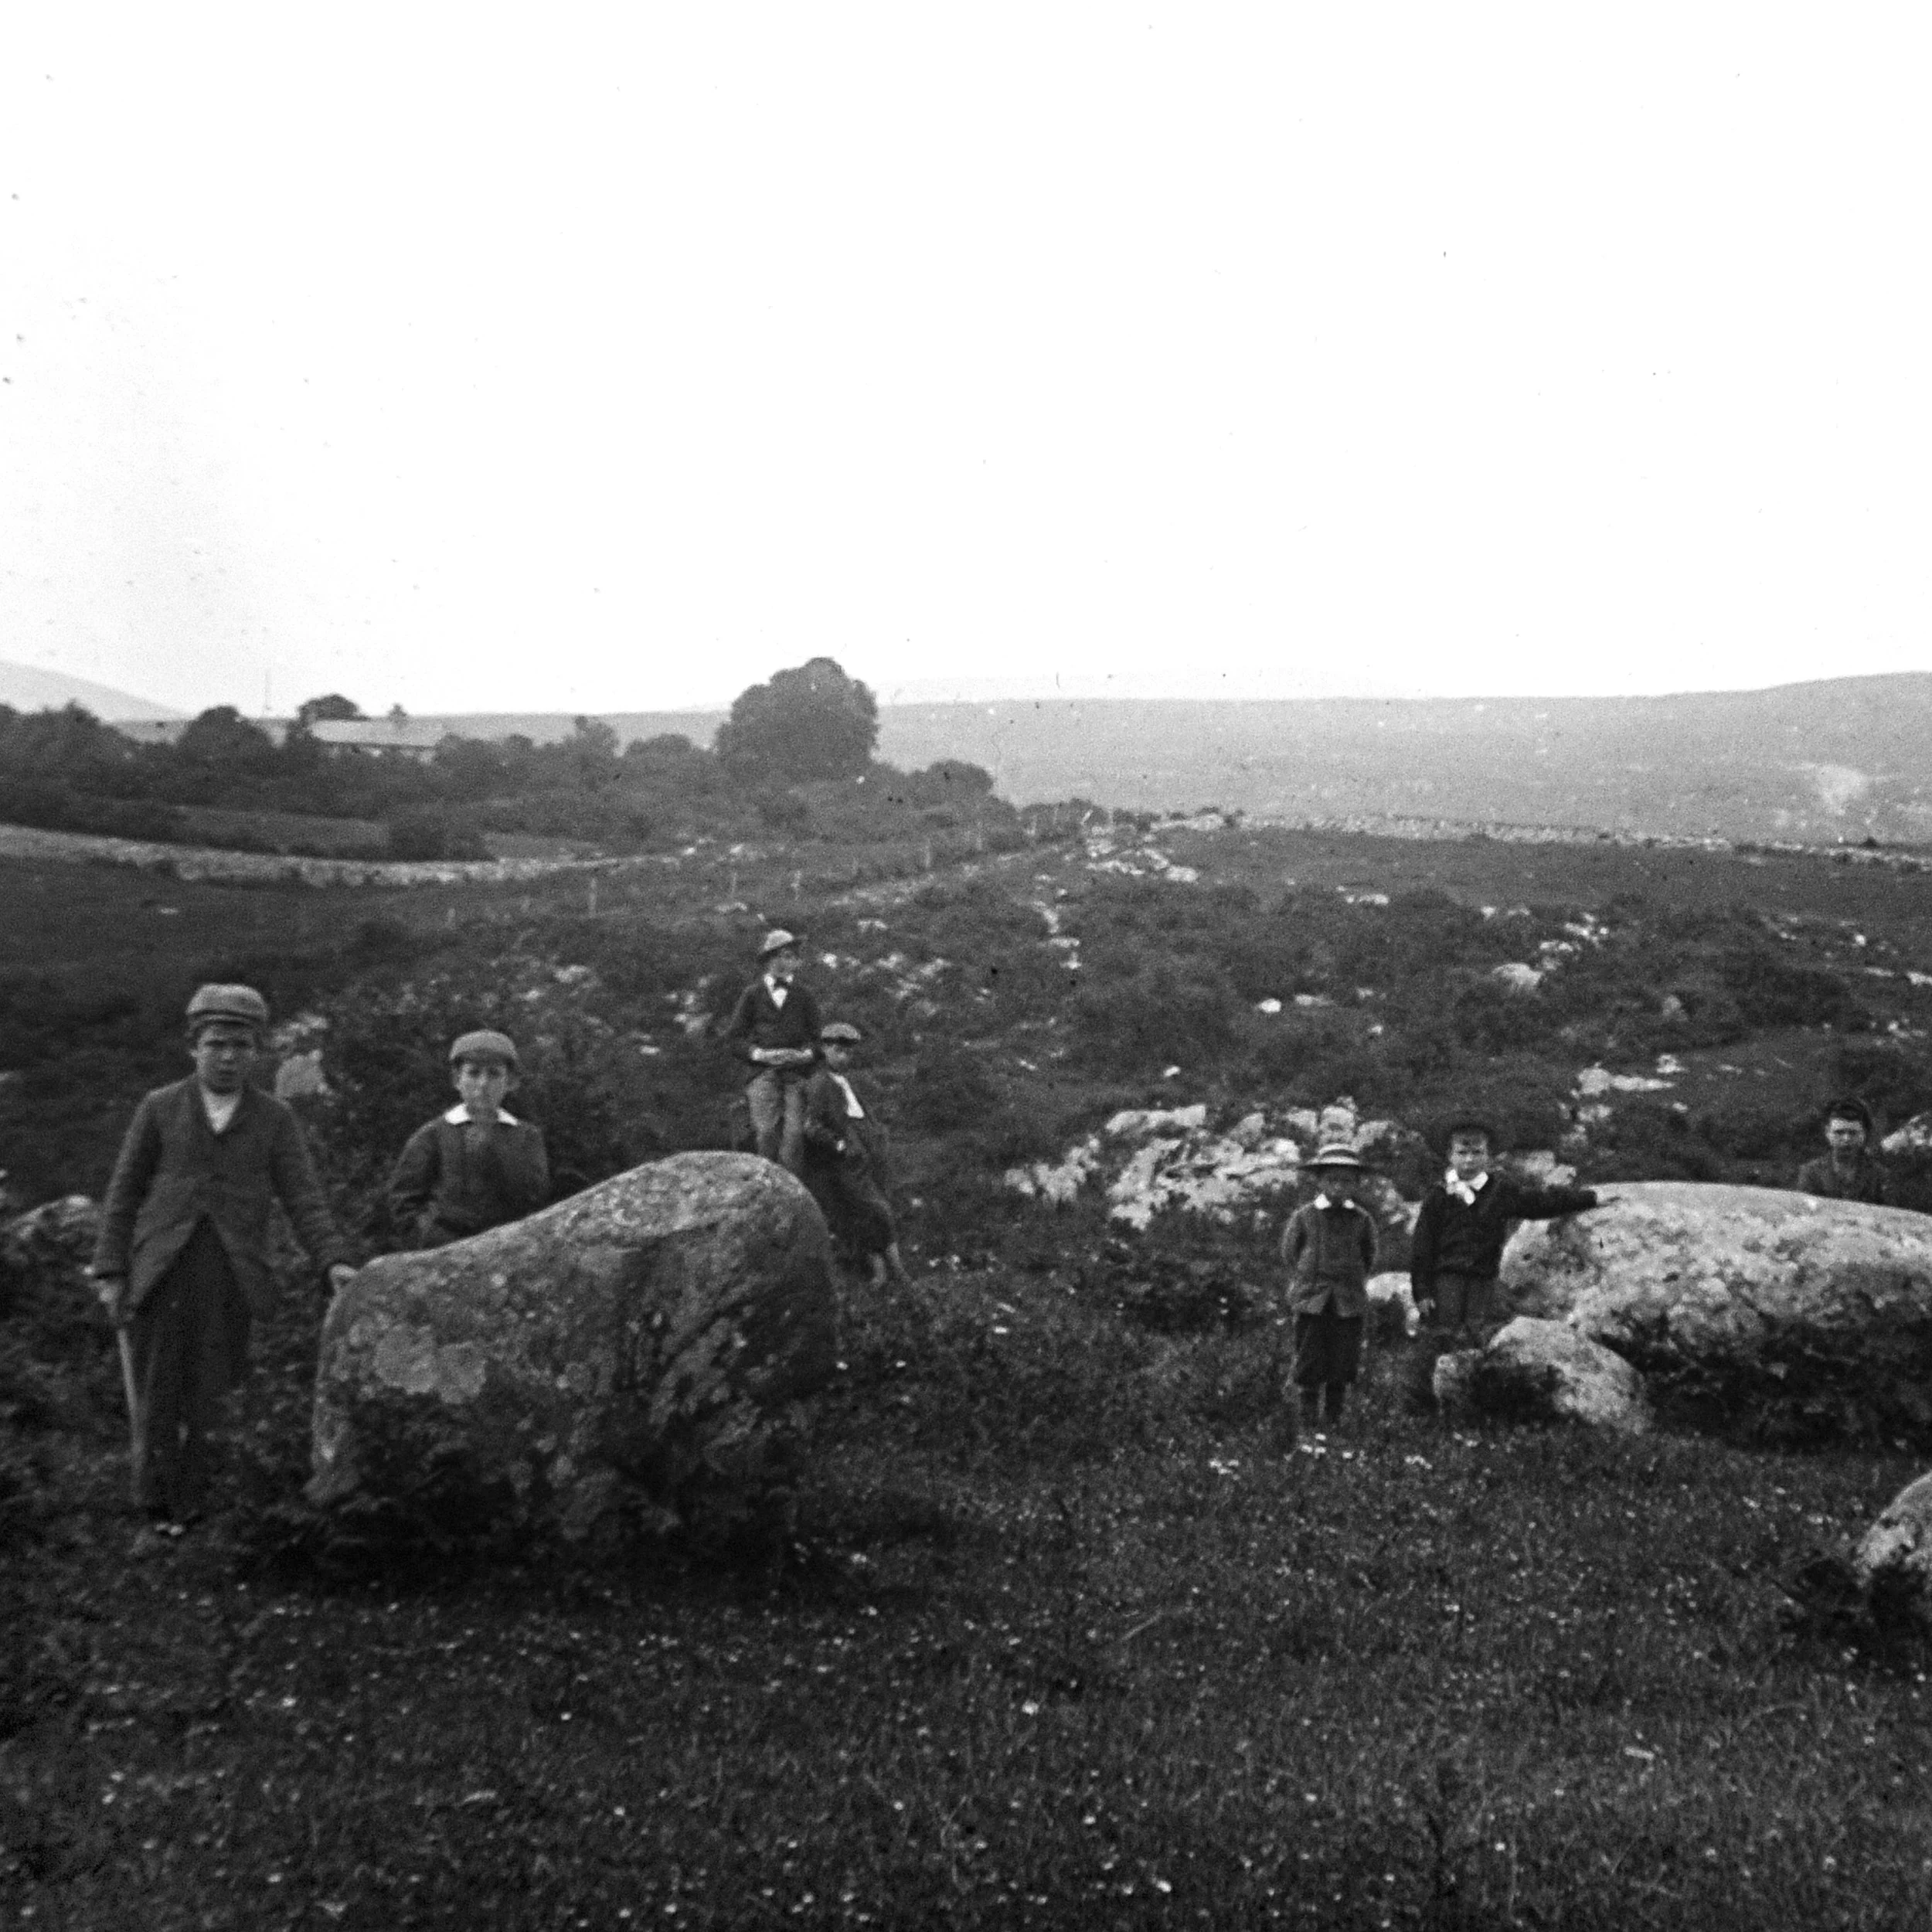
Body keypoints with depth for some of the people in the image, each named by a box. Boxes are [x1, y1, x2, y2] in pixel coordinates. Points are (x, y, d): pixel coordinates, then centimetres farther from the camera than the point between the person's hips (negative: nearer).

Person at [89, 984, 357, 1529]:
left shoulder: (275, 1118, 5)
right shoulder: (159, 1109, 5)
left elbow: (303, 1200, -2)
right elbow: (123, 1195, 6)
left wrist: (334, 1261, -17)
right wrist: (110, 1274, -1)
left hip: (229, 1279, 0)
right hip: (159, 1274, 0)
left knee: (205, 1392, 4)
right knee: (157, 1388, 1)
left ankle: (186, 1503, 18)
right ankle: (158, 1496, 18)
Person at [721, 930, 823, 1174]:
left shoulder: (804, 996, 14)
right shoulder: (752, 995, 11)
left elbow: (817, 1035, 16)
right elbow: (734, 1036, 8)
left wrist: (807, 1053, -6)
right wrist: (758, 1053, -9)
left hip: (798, 1072, 1)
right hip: (763, 1071, -1)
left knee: (794, 1131, -16)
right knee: (766, 1131, -17)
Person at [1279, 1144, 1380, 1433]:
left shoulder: (1362, 1220, 2)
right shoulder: (1303, 1217, -2)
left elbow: (1368, 1257, 16)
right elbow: (1289, 1253, 10)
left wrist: (1355, 1283, 9)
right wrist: (1305, 1282, 6)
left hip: (1349, 1303, 1)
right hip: (1311, 1301, -1)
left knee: (1342, 1365, 5)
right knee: (1309, 1363, 2)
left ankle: (1333, 1417, 17)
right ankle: (1309, 1418, 10)